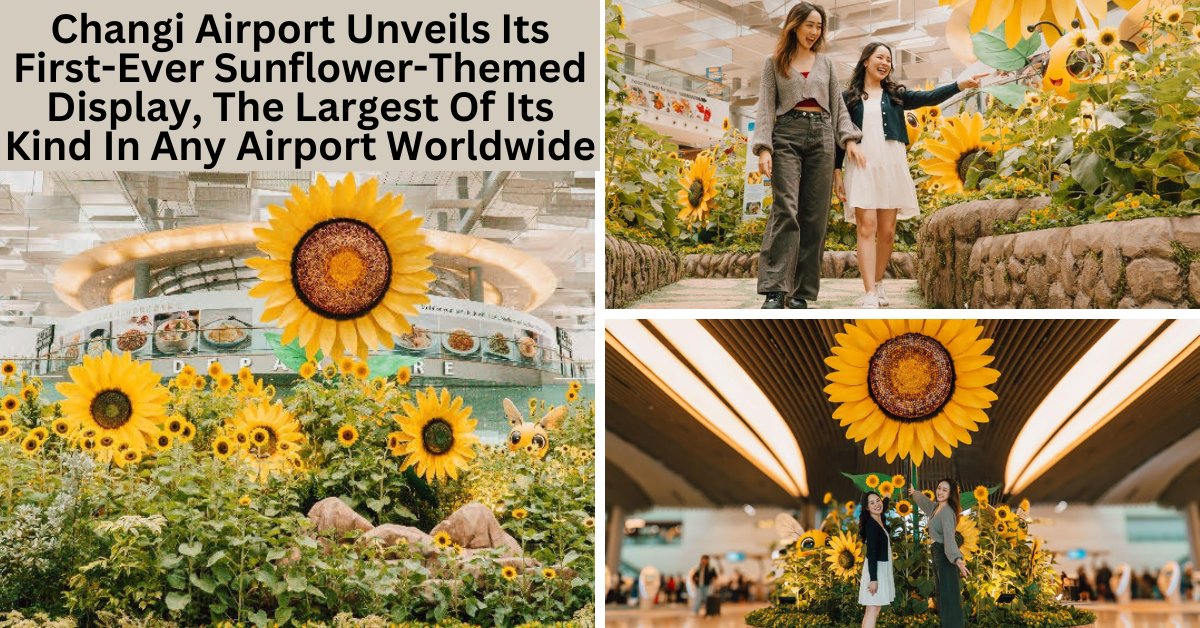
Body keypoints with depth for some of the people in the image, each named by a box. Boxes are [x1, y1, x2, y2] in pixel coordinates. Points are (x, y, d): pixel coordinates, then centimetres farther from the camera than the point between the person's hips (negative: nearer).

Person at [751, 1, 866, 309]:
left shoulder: (826, 63, 19)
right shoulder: (773, 63, 11)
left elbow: (838, 105, 18)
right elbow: (766, 107, 4)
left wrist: (850, 140, 2)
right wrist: (763, 148, -9)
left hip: (822, 135, 3)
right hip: (787, 135, -3)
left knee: (815, 215, -3)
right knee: (785, 209, -17)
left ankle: (800, 292, -1)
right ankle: (774, 290, -21)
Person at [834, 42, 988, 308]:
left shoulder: (896, 94, 15)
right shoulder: (849, 97, 10)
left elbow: (928, 98, 2)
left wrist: (961, 85, -12)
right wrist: (836, 173, 1)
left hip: (891, 166, 3)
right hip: (861, 166, -3)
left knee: (887, 231, 2)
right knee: (867, 228, -12)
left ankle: (877, 283, 20)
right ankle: (870, 296, -19)